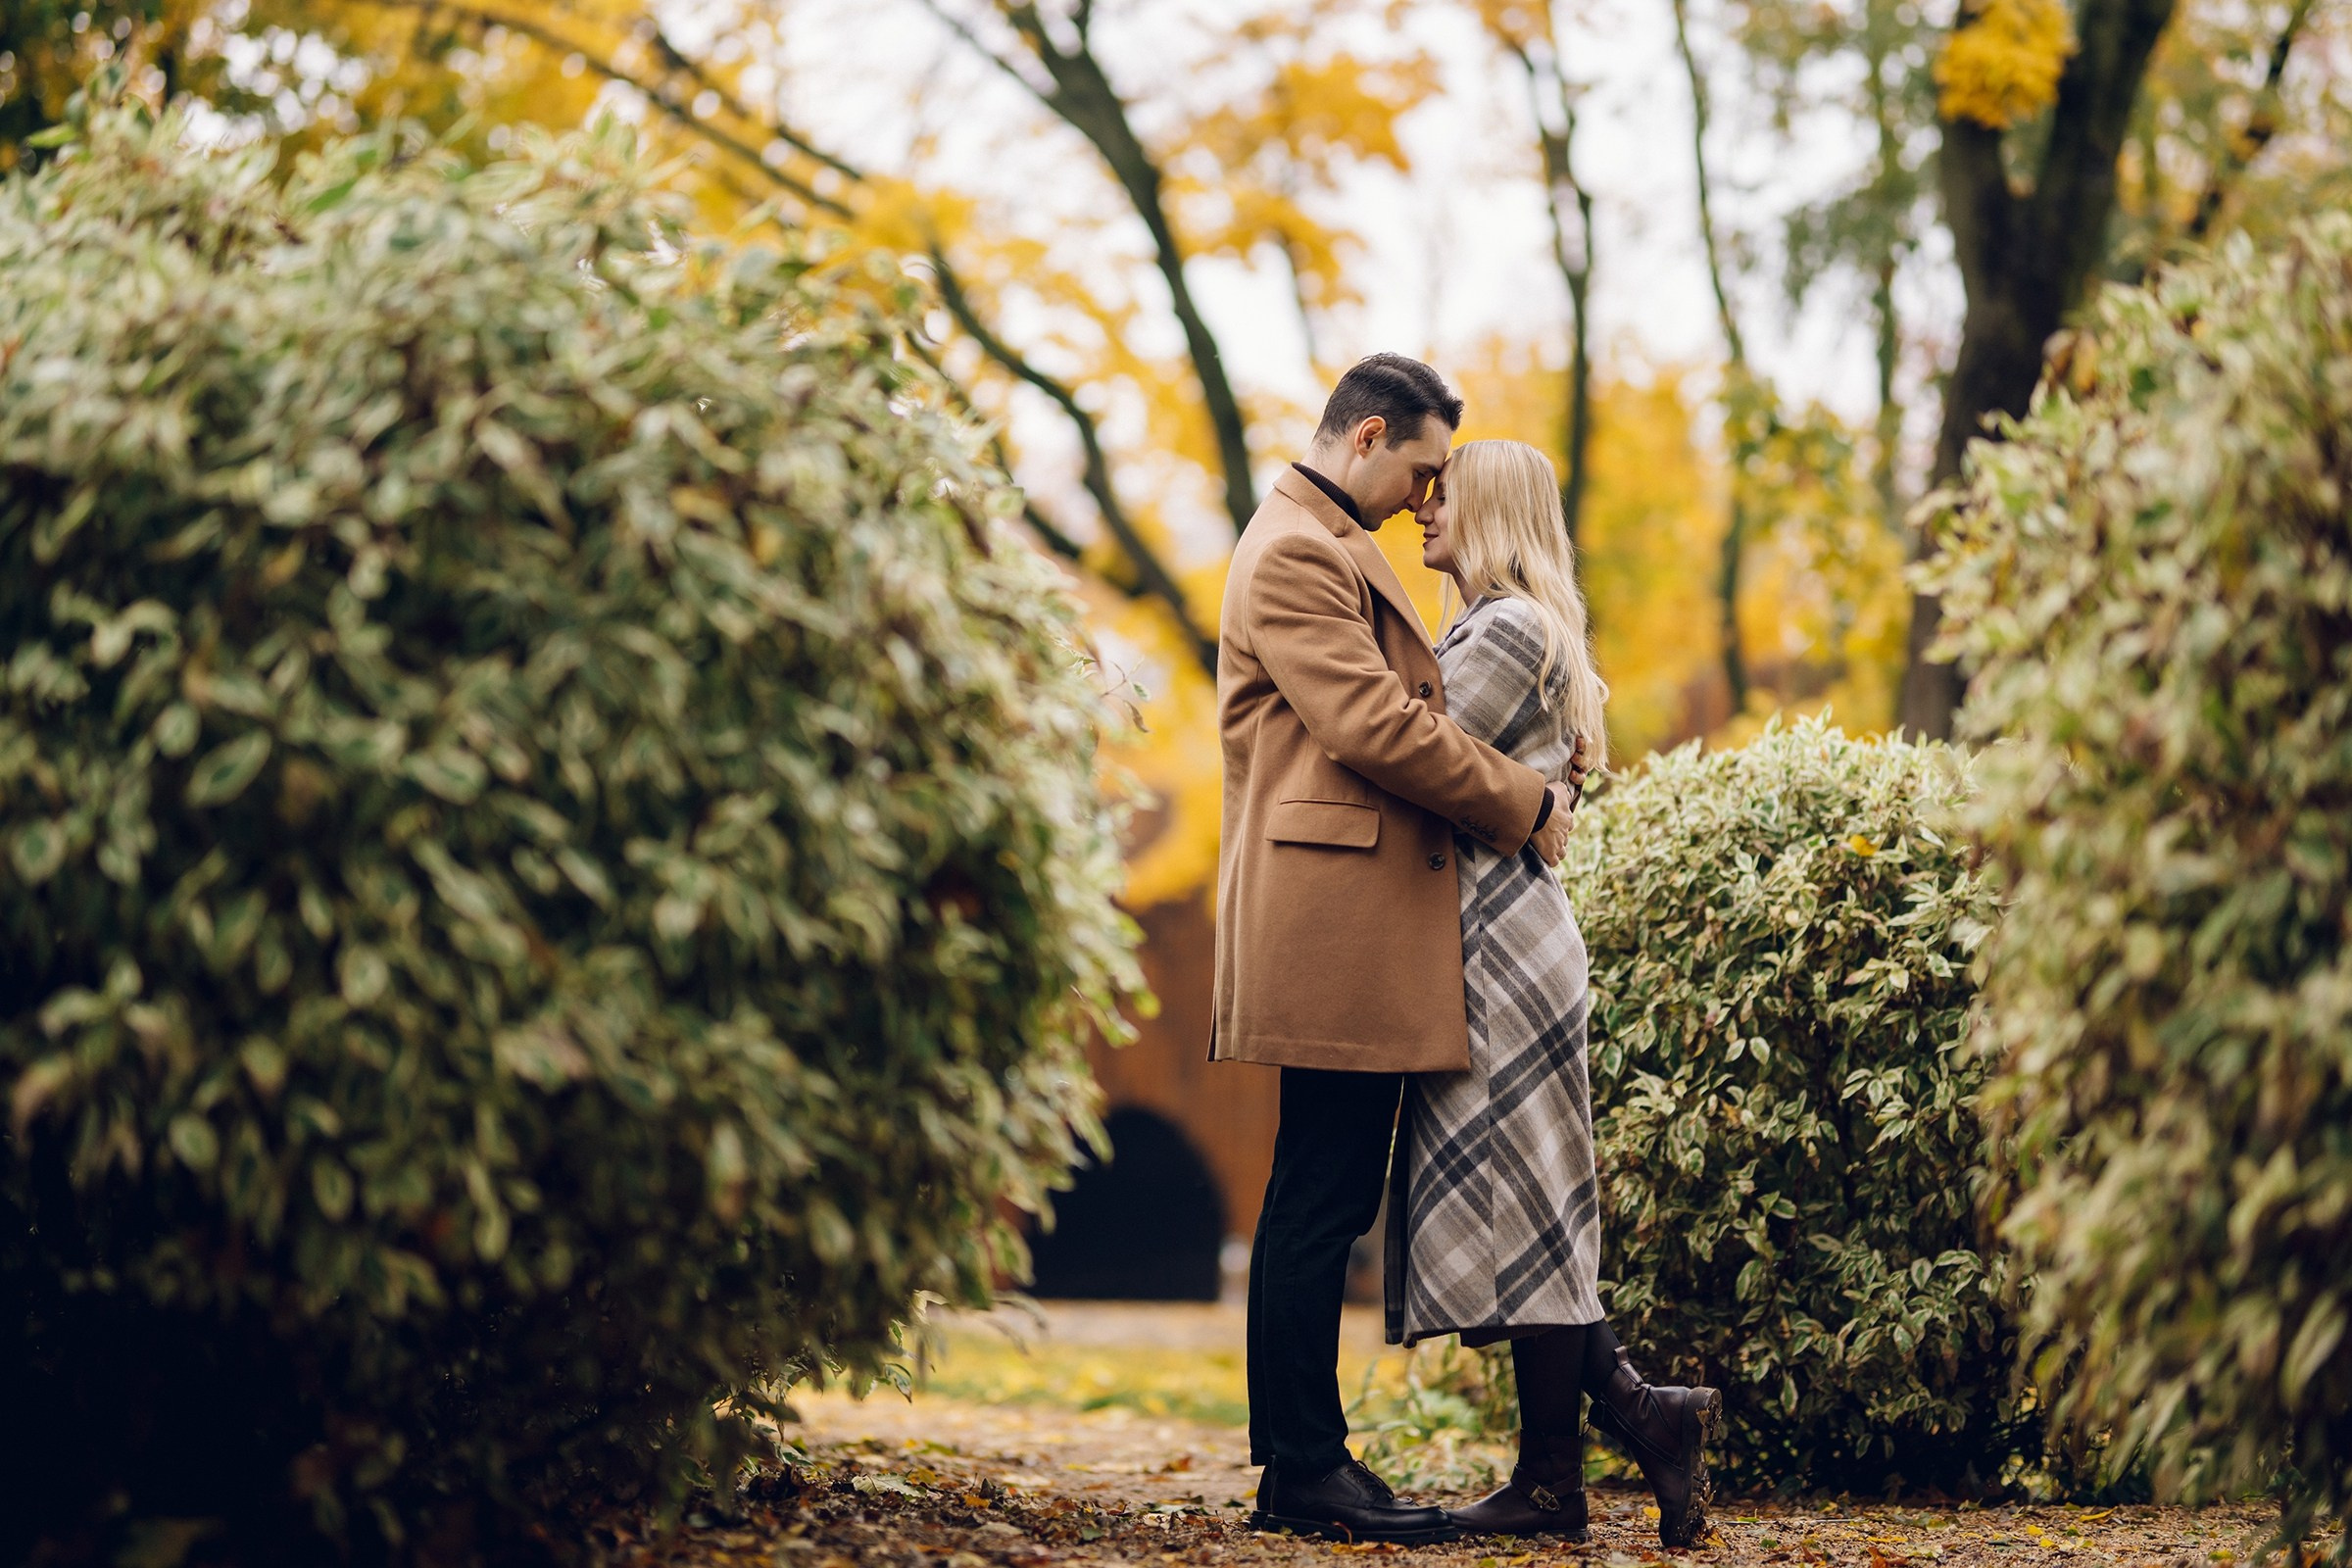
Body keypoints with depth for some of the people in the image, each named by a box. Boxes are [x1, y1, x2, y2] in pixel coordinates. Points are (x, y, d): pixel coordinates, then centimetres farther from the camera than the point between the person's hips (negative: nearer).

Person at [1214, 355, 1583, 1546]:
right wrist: (1524, 807, -9)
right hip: (1336, 923, -11)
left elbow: (1393, 715, 25)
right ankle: (1311, 1470, -5)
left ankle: (1292, 1467, 15)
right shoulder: (1294, 554, -10)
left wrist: (1521, 788, 12)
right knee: (1320, 1202, -8)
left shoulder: (1331, 550, 24)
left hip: (1357, 933, 11)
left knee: (1317, 1203, 11)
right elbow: (1375, 727, -18)